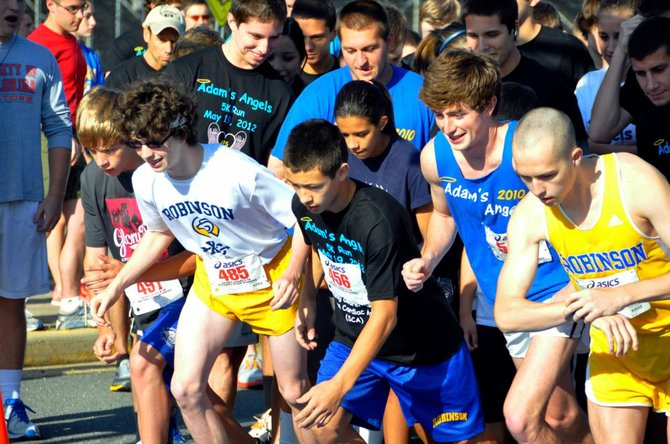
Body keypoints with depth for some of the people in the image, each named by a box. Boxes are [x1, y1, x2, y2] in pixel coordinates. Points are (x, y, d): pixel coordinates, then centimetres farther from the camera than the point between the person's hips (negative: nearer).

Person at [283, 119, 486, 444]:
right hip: (354, 336, 6)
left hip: (423, 344, -6)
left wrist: (339, 385, -40)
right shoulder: (304, 206, -11)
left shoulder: (378, 220, -33)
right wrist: (306, 301, 0)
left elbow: (385, 316, -34)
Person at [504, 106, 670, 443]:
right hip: (615, 341, 3)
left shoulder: (635, 181, -25)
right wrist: (581, 308, -33)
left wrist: (620, 295, -37)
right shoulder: (529, 216, -15)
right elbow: (506, 312, -17)